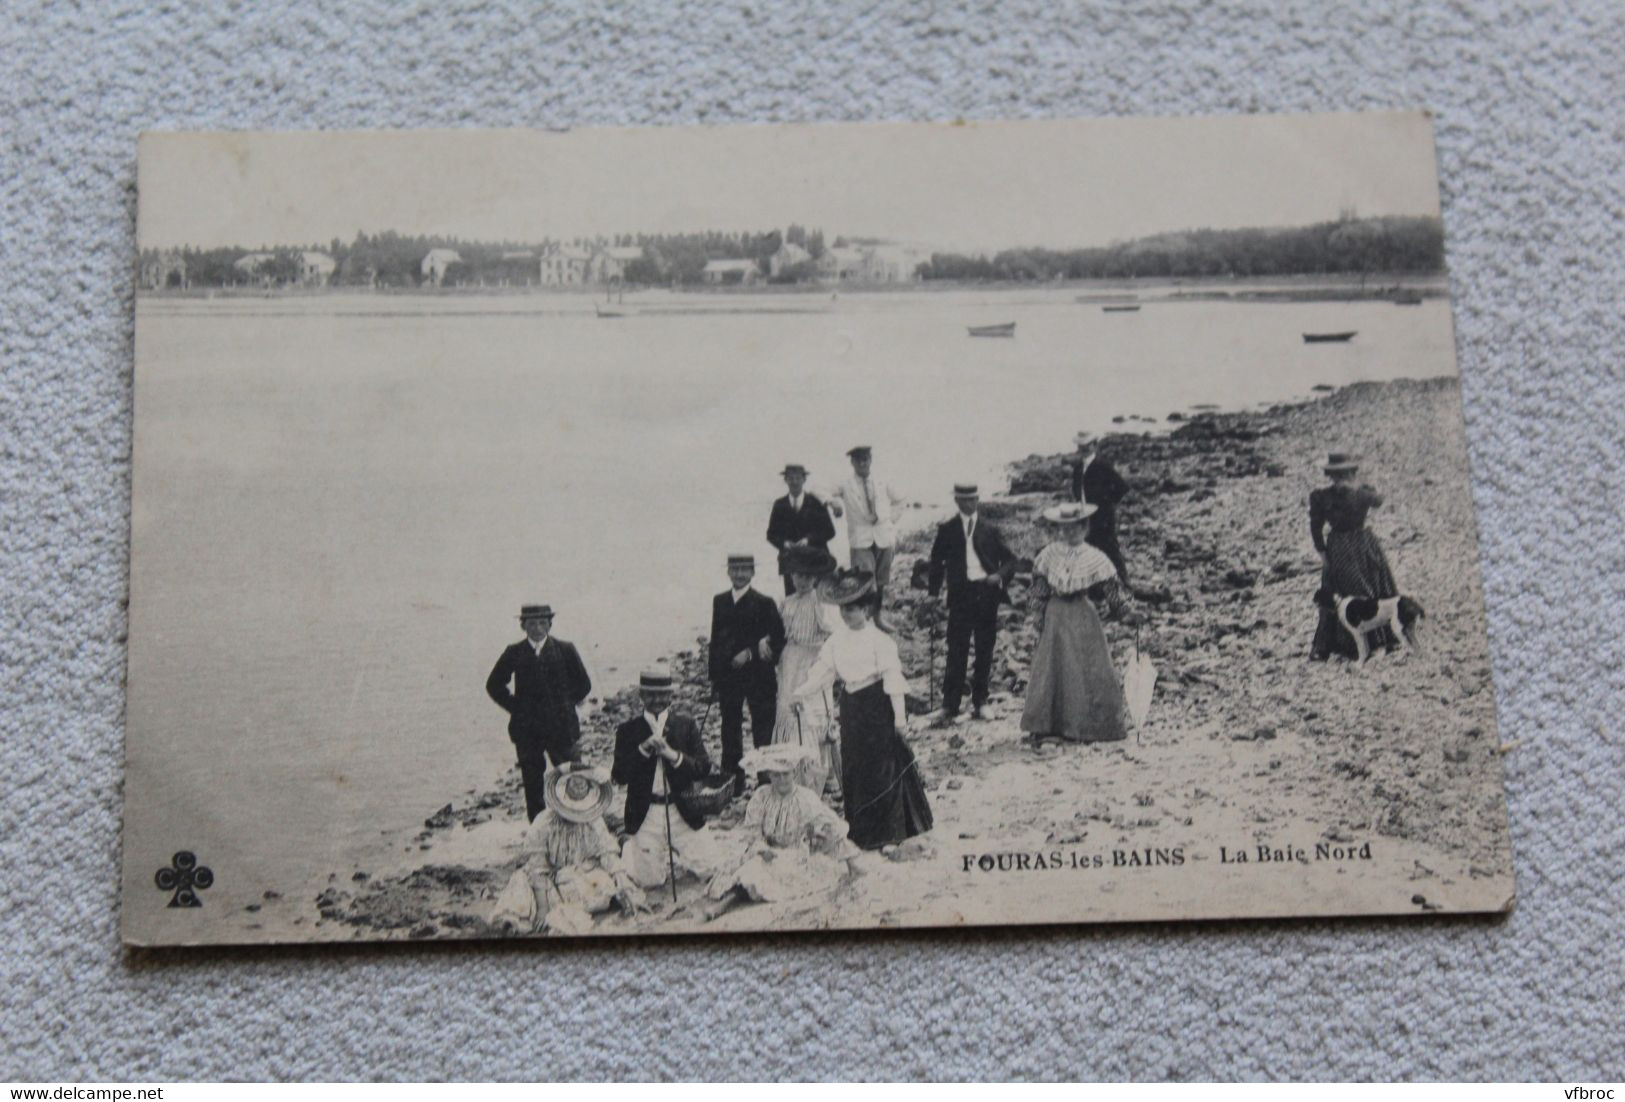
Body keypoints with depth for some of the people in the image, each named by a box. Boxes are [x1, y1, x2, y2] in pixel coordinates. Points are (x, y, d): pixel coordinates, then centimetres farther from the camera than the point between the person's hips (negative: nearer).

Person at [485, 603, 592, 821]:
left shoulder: (565, 650, 0)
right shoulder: (514, 653, 1)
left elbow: (583, 684, 7)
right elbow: (494, 685, 10)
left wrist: (567, 706, 2)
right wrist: (515, 706, 2)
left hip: (562, 727, -1)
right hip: (526, 729, 1)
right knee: (532, 784, 6)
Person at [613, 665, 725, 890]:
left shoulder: (685, 725, 4)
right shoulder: (628, 731, 1)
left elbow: (704, 768, -3)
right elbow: (618, 776, -7)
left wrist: (674, 755, -19)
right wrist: (643, 749, -18)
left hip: (683, 811, 2)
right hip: (645, 815, -2)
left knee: (707, 869, -3)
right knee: (649, 880, -4)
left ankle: (673, 854, 27)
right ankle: (628, 850, 27)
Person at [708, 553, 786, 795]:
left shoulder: (764, 603, -4)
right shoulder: (720, 601, 9)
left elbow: (777, 638, -7)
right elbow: (715, 639, 8)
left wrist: (750, 653, -18)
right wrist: (713, 673, -2)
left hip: (757, 674, -4)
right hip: (727, 675, 4)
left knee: (762, 730, 0)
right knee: (730, 730, 9)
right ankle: (733, 782, 17)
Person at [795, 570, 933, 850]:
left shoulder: (879, 640, -11)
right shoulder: (836, 640, 7)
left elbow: (892, 675, -13)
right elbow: (822, 670, 7)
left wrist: (899, 713, -17)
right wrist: (801, 692, -6)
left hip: (876, 705, -6)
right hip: (851, 706, 6)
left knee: (881, 766, -3)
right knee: (853, 767, 10)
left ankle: (884, 831, 6)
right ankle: (859, 830, 20)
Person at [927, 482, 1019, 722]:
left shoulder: (991, 530, 8)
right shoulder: (947, 530, 6)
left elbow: (1010, 558, 9)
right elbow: (937, 561, 8)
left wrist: (1000, 576, -10)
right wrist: (933, 590, -1)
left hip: (987, 593, 2)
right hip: (960, 594, -2)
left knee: (985, 651, 6)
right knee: (956, 650, -5)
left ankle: (979, 701, 15)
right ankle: (950, 703, -2)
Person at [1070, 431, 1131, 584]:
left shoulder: (1103, 467, -15)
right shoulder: (1077, 467, 7)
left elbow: (1123, 487, -17)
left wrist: (1108, 502, -12)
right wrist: (1078, 501, 9)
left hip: (1103, 517, -7)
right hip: (1085, 518, 7)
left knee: (1110, 550, -1)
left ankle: (1123, 582, 9)